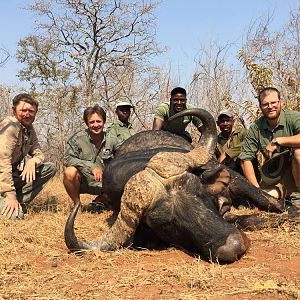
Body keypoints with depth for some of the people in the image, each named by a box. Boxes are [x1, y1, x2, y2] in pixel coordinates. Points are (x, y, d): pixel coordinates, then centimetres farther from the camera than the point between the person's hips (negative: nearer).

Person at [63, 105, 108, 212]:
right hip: (82, 182, -2)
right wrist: (91, 166, -27)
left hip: (101, 184, 3)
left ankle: (97, 202, 10)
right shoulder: (78, 138, -9)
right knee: (70, 172, -33)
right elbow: (67, 159, -17)